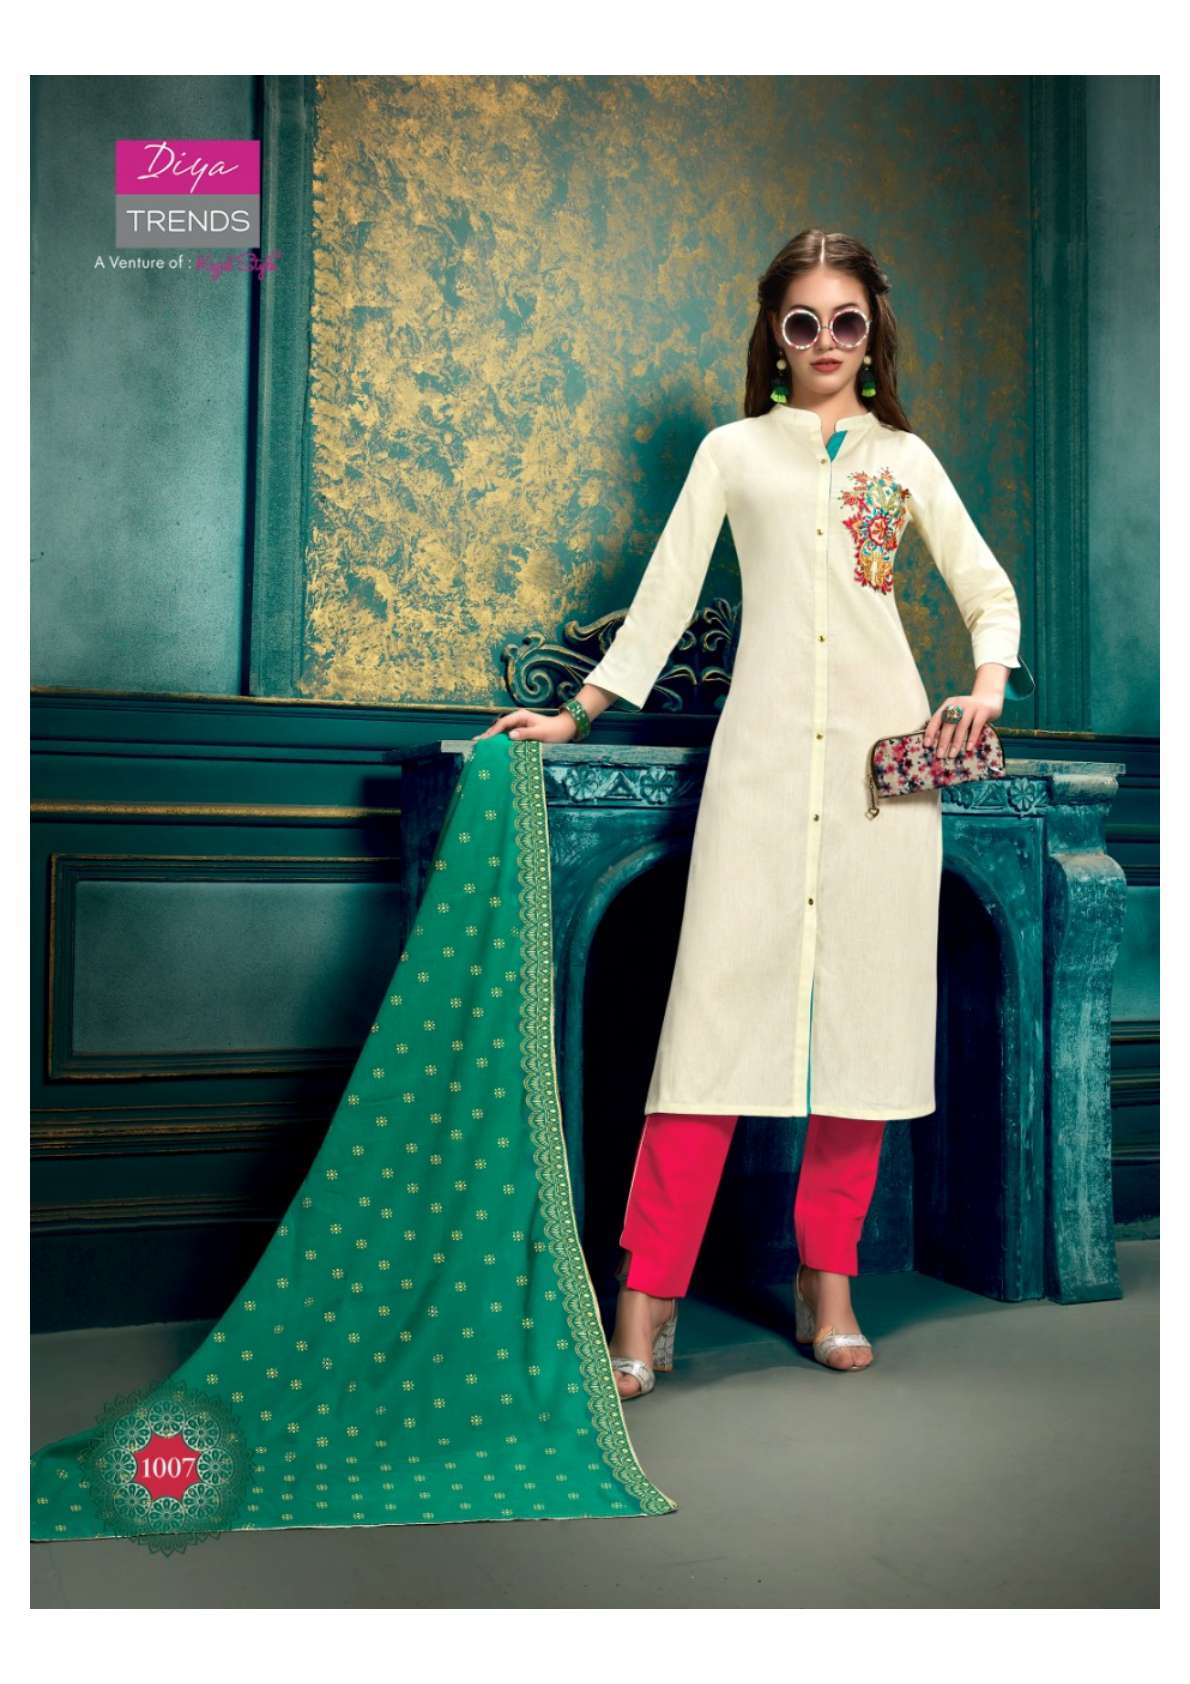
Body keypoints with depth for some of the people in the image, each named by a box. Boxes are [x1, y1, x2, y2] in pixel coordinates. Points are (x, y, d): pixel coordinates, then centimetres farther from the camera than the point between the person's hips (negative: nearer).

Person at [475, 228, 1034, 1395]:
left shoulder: (905, 458, 17)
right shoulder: (734, 451, 14)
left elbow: (989, 590, 16)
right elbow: (665, 597, 12)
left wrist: (986, 688, -3)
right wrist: (578, 714, 5)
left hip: (886, 748, 2)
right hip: (766, 743, -2)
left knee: (865, 1004, 1)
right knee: (719, 1002, -10)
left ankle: (827, 1279, 13)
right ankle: (646, 1302, -6)